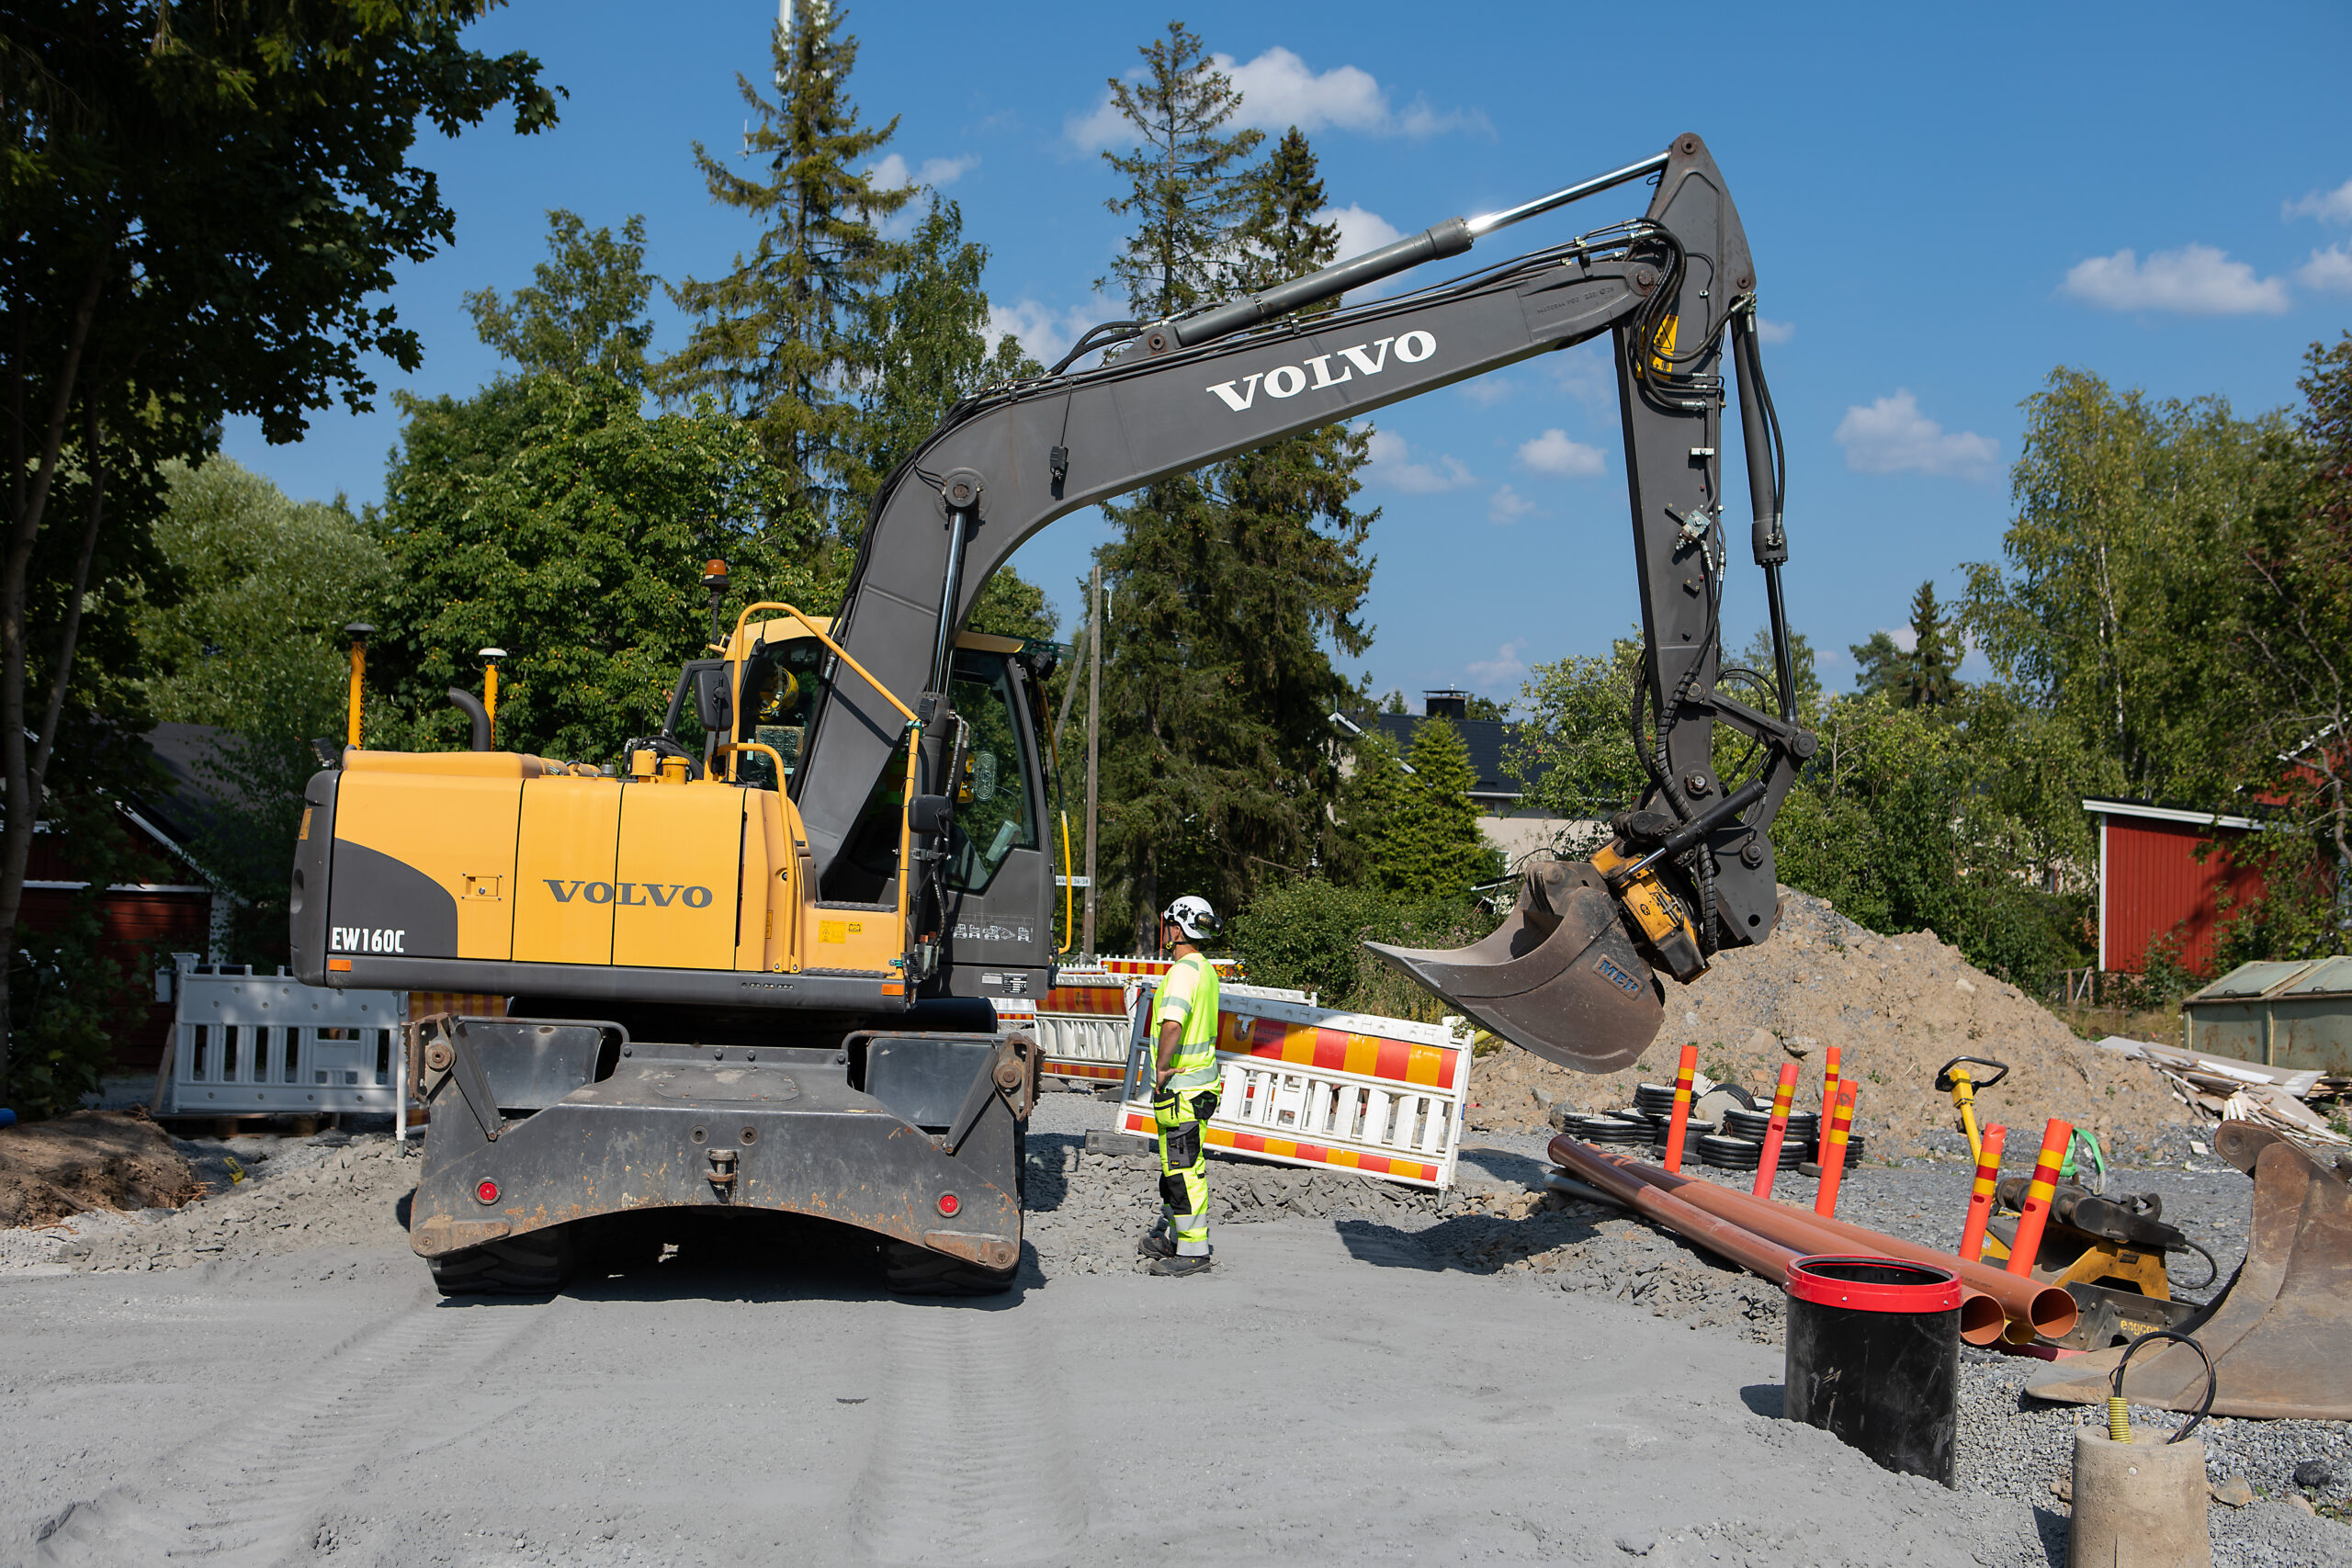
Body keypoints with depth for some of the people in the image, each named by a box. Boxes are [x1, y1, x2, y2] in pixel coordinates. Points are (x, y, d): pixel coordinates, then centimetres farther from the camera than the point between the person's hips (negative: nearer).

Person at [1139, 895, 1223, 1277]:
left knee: (1184, 1167, -6)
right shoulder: (1207, 970, 14)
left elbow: (1172, 1025, -32)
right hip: (1200, 1078, 10)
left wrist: (1162, 1069, -20)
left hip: (1180, 1086, -10)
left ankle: (1194, 1251, -3)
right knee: (1174, 1163, 20)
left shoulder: (1183, 971, -19)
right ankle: (1170, 1236, 31)